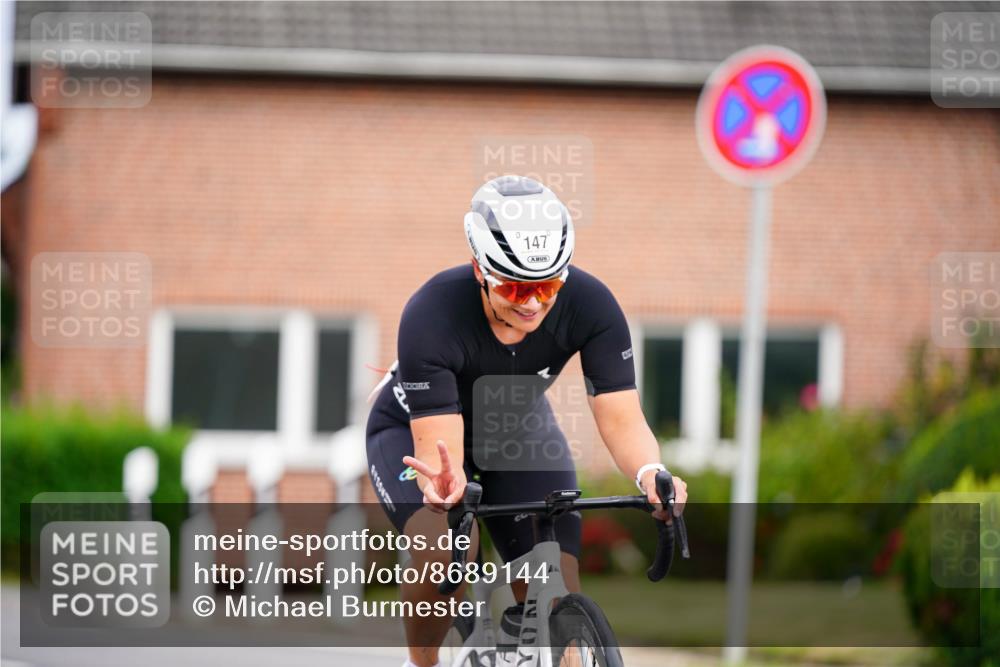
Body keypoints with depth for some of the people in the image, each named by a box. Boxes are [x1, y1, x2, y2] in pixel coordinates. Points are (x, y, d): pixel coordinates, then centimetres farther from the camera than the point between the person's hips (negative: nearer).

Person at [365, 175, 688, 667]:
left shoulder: (590, 306, -29)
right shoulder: (431, 315, -37)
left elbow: (621, 418, -31)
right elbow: (438, 445, -39)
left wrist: (650, 474, -52)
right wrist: (445, 484, -63)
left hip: (519, 430, 3)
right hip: (414, 429, -3)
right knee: (445, 548, -33)